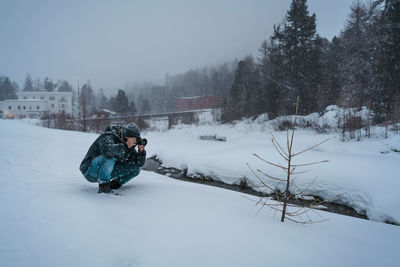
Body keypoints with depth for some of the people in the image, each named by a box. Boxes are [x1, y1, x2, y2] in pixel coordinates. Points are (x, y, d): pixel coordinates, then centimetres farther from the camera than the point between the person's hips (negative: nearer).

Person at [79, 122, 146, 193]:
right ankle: (103, 185, -22)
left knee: (136, 169, -2)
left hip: (108, 171, 7)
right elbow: (107, 150, -47)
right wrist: (126, 146, -41)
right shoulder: (109, 136, -22)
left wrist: (141, 151, -18)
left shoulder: (129, 146, -1)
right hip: (90, 171, -7)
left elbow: (139, 163, 0)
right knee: (109, 157, -37)